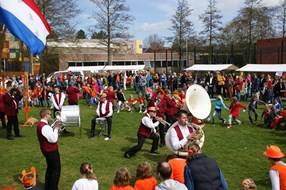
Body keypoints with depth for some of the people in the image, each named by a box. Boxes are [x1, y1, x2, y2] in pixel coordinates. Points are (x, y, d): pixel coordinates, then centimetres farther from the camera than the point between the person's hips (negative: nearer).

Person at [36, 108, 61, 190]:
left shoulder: (40, 124, 5)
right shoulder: (45, 127, -27)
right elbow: (53, 139, -27)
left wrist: (54, 128, 2)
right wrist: (56, 129, -17)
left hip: (46, 150, 10)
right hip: (52, 151, -10)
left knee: (50, 168, 23)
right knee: (56, 169, 4)